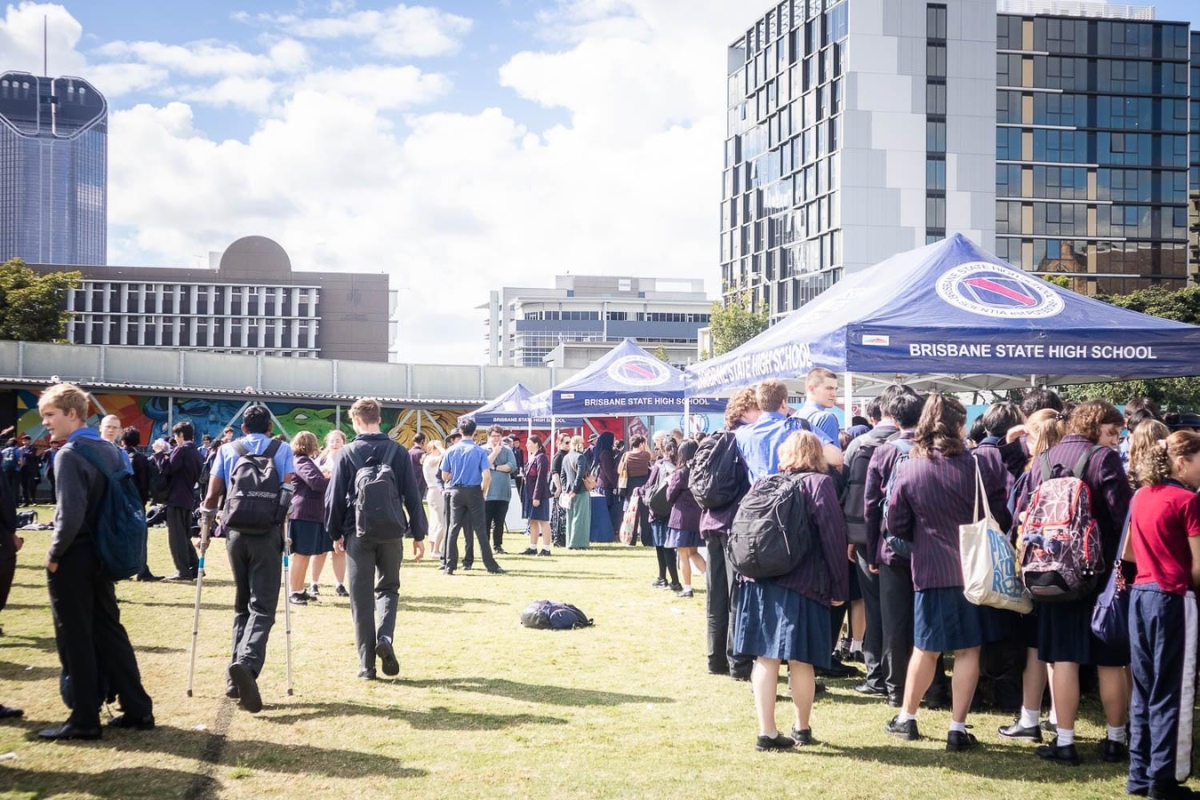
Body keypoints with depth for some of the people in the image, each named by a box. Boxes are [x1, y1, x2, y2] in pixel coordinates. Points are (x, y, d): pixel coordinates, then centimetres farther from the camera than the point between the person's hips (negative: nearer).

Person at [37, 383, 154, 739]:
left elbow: (70, 514, -24)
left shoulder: (70, 455, -16)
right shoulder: (110, 451, 9)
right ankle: (137, 710, 16)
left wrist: (54, 554, -12)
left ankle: (85, 720, 7)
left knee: (75, 640, 1)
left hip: (72, 560, -8)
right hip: (100, 555, 8)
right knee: (109, 632, 14)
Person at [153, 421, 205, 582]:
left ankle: (183, 571, -7)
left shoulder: (181, 450, -13)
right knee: (185, 536, 16)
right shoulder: (197, 453, 14)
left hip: (177, 499, -9)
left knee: (176, 537, -5)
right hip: (189, 499, 9)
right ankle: (194, 568, 14)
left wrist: (159, 453, -2)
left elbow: (166, 469, -17)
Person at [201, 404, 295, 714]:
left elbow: (212, 495, 5)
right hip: (268, 533, -3)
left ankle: (236, 679, 9)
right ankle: (247, 664, -30)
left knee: (242, 605, 15)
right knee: (262, 607, -5)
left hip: (235, 532, 3)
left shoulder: (227, 450, 10)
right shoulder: (282, 450, 6)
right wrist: (286, 532, 4)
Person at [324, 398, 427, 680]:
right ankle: (385, 638, -6)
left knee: (361, 599, 5)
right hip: (391, 532, 1)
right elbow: (412, 496, 1)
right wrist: (419, 534, 8)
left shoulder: (348, 454, -3)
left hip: (358, 533, -1)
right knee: (388, 587, 19)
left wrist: (335, 533, 12)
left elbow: (334, 497, 0)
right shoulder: (399, 452, 0)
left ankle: (367, 664, 5)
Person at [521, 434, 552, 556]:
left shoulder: (541, 458, -14)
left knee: (543, 521, -4)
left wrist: (537, 497, -21)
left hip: (539, 495, -9)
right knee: (532, 521, 13)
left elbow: (541, 478, -18)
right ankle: (532, 548, 19)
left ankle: (546, 549, -1)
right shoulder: (531, 457, 14)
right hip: (530, 494, 9)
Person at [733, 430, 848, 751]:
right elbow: (833, 538, -7)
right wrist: (838, 589, -1)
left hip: (759, 580, 4)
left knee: (765, 658, 4)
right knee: (800, 660, 6)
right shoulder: (819, 483, -3)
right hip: (801, 584, -4)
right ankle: (802, 729, 17)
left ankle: (767, 732, 3)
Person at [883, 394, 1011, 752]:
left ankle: (907, 718, 26)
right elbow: (1002, 515, -4)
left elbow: (896, 525, 1)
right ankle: (957, 728, 9)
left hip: (930, 570, 1)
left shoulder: (908, 470, -5)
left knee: (925, 648, 15)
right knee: (968, 649, 7)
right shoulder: (981, 466, -8)